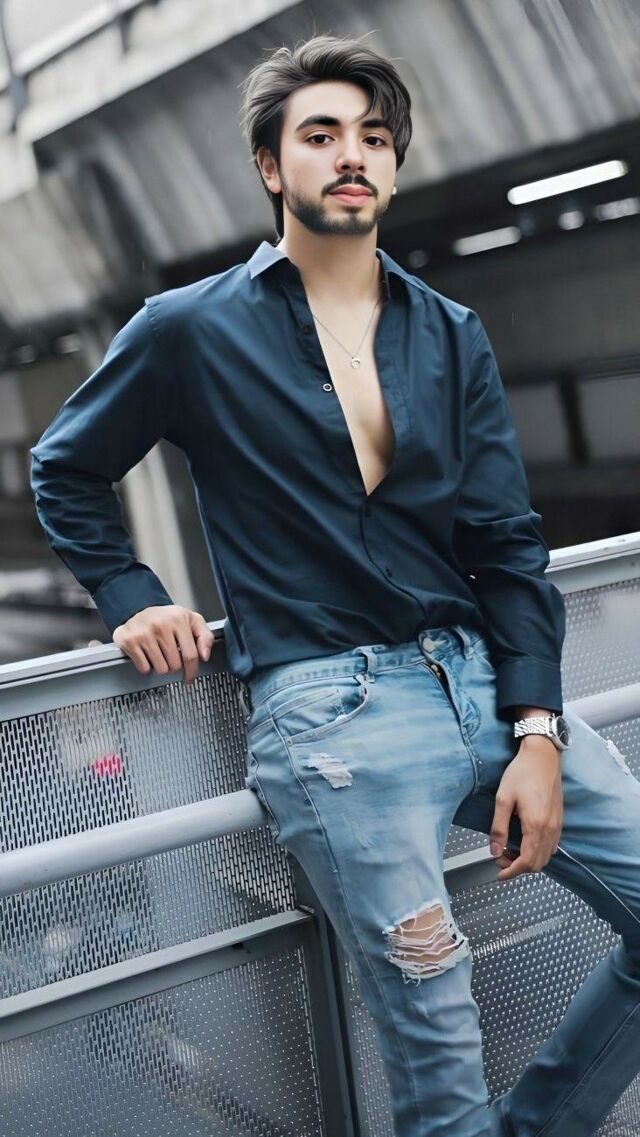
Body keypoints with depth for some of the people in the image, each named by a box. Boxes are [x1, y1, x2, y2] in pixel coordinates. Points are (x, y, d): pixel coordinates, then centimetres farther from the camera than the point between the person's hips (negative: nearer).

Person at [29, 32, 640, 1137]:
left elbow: (507, 543, 7)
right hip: (329, 705, -5)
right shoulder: (192, 330, 4)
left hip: (484, 680, 5)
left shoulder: (452, 336, 13)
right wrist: (130, 598, 2)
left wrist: (538, 732, -3)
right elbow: (63, 472, 17)